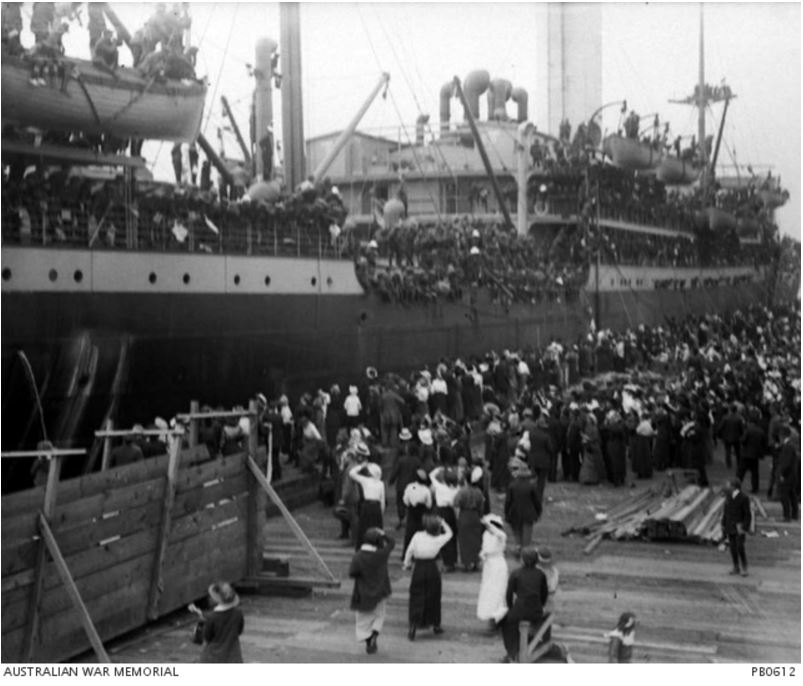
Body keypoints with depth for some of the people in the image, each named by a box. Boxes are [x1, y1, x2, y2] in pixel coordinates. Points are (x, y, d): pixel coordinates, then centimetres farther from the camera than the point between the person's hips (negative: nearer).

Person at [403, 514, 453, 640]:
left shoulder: (418, 536, -9)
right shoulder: (439, 539, -6)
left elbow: (410, 550, -3)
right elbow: (449, 533, 13)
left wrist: (407, 564, 11)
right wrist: (442, 523, 15)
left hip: (419, 568, -1)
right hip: (432, 568, 1)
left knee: (416, 598, 2)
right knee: (433, 597, 16)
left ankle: (413, 625, -11)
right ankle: (436, 624, 27)